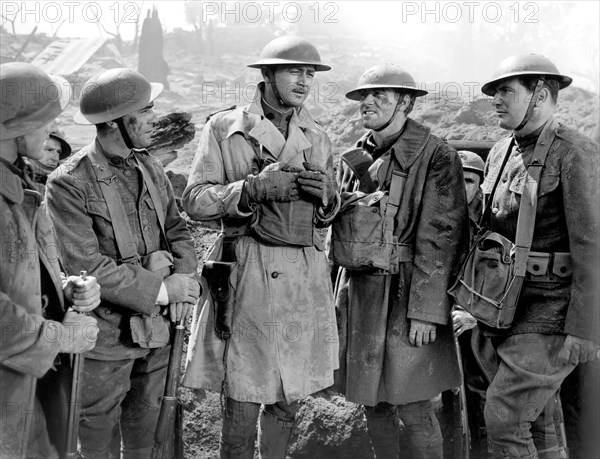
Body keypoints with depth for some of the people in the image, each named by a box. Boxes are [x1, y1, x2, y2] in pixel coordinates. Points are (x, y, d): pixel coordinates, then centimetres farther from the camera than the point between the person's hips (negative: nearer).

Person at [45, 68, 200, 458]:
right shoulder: (69, 184, -17)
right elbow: (85, 265, -21)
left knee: (146, 424, 21)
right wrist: (160, 289, -20)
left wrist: (186, 277, -10)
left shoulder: (150, 167, 4)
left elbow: (177, 228, 9)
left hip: (157, 324, 6)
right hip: (108, 333, -5)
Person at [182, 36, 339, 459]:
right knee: (243, 403, 0)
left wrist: (324, 195, -4)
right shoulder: (224, 127, 0)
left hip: (306, 277, 4)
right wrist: (254, 188, -17)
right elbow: (195, 200, -5)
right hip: (248, 275, -4)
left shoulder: (317, 137, 13)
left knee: (288, 400, 11)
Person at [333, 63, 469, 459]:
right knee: (372, 401, 14)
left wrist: (425, 311, -17)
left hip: (406, 292, -6)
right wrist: (342, 295, 12)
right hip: (360, 292, 6)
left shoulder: (436, 156, -8)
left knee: (412, 407, 0)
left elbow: (440, 238, -13)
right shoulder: (354, 157, 11)